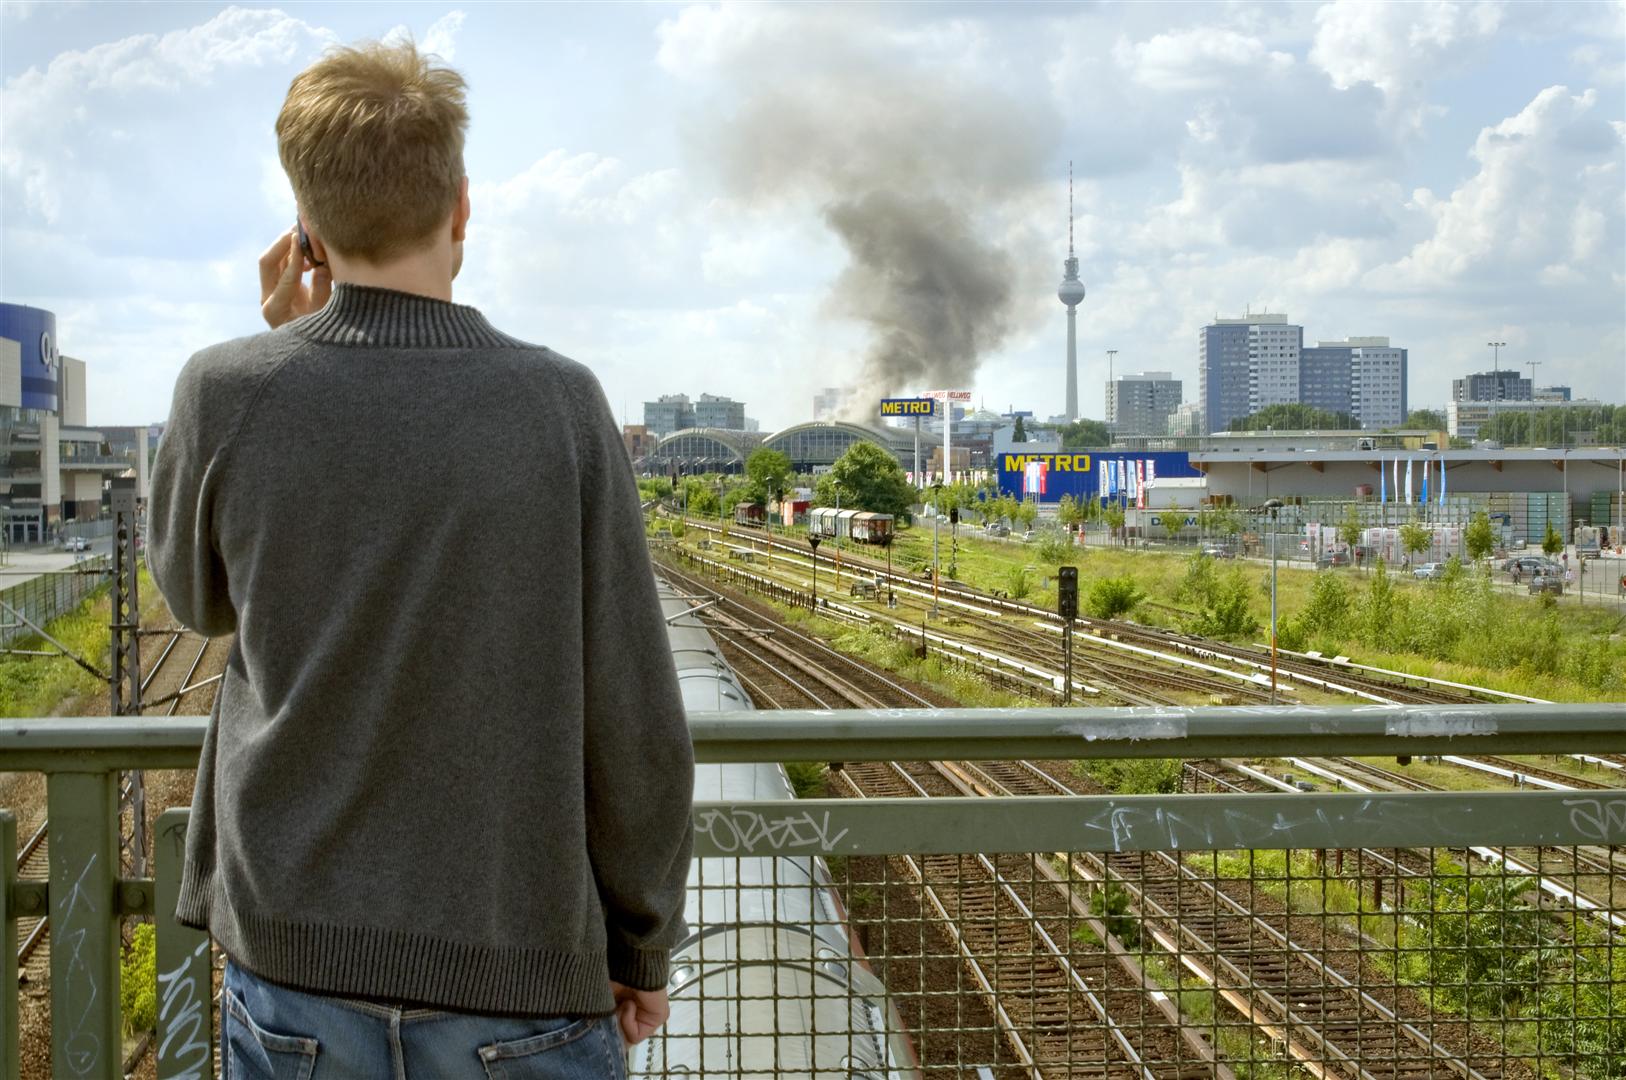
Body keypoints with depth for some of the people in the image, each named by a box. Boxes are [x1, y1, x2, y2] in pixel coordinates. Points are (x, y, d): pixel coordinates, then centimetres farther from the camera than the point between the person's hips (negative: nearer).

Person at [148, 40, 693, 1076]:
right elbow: (636, 725, -7)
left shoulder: (229, 393, -8)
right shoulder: (560, 405, -10)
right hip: (522, 986, -1)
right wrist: (642, 950, 7)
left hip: (294, 962, 2)